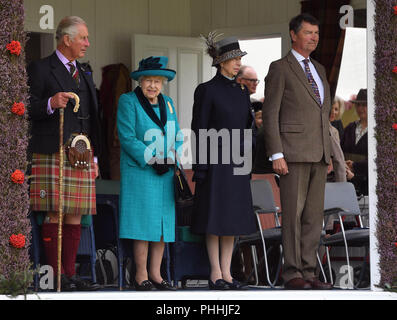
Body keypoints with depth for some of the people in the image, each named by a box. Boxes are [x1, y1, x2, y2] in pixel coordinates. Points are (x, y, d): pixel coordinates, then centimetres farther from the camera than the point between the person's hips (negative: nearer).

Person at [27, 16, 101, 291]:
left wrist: (94, 156, 18)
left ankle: (71, 274, 5)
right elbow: (28, 109, -6)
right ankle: (57, 276, -7)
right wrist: (51, 104, -24)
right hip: (52, 153, -7)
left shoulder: (85, 76, 22)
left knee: (75, 215, 3)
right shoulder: (40, 69, 0)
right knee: (55, 215, -8)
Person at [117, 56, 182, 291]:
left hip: (166, 174, 6)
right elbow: (127, 137, -11)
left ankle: (155, 273, 11)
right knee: (144, 223, -8)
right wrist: (151, 160, -16)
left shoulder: (168, 103, 14)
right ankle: (141, 275, -1)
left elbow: (177, 137, 16)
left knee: (164, 223, 5)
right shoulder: (128, 102, -4)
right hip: (140, 172, -6)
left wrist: (172, 158, -3)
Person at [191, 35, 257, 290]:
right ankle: (215, 273, 1)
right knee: (215, 217, -3)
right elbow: (199, 131, -8)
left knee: (233, 218, 5)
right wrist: (200, 168, -13)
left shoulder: (242, 91, 13)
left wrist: (248, 165, 13)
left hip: (237, 163, 6)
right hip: (215, 160, -6)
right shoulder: (207, 90, -6)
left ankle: (226, 272, 9)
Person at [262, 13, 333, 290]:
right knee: (293, 213, -7)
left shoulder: (319, 70, 19)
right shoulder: (280, 68, -3)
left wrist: (328, 153, 16)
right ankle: (292, 274, -4)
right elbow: (270, 114, -8)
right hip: (293, 151, -7)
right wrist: (276, 155, -15)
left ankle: (308, 272, 7)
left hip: (318, 154, 7)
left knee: (314, 215, 4)